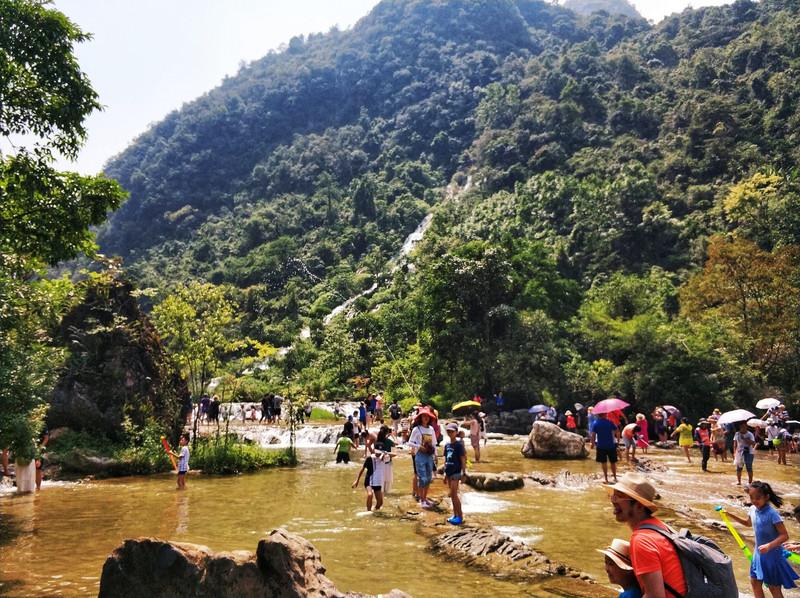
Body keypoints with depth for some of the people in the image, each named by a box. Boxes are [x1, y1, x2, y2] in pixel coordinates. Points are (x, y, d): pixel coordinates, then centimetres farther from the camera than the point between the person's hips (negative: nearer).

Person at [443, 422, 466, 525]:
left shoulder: (459, 445, -10)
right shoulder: (447, 445, 10)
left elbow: (463, 460, -10)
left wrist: (463, 474, -13)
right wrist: (445, 474, 18)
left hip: (456, 472, -7)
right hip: (449, 473, 7)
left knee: (454, 494, -9)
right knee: (452, 495, 12)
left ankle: (460, 516, -1)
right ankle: (455, 515, 20)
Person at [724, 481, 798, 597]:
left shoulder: (771, 513, -24)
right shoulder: (753, 509, -2)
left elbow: (784, 535, -25)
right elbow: (748, 523, 20)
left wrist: (769, 546, -36)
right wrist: (731, 515, 12)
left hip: (772, 554, -7)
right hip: (759, 552, 7)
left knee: (774, 587, 4)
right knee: (755, 581, 16)